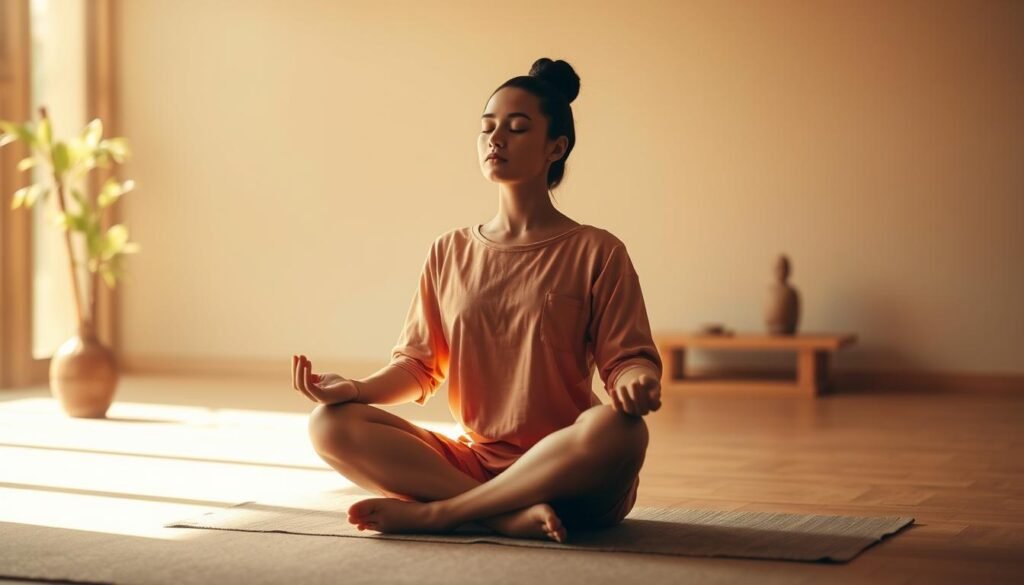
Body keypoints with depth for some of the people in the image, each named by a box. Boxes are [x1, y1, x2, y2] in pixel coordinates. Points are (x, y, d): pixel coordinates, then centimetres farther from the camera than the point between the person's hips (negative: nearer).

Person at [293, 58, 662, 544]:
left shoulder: (595, 252, 2)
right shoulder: (449, 253, 13)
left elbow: (626, 357, -3)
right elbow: (419, 364, 11)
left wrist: (635, 382, -27)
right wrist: (357, 389, -8)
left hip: (565, 471, -3)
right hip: (473, 461, 3)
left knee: (617, 429, -38)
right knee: (330, 424, -17)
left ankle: (431, 512, -25)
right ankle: (511, 515, -29)